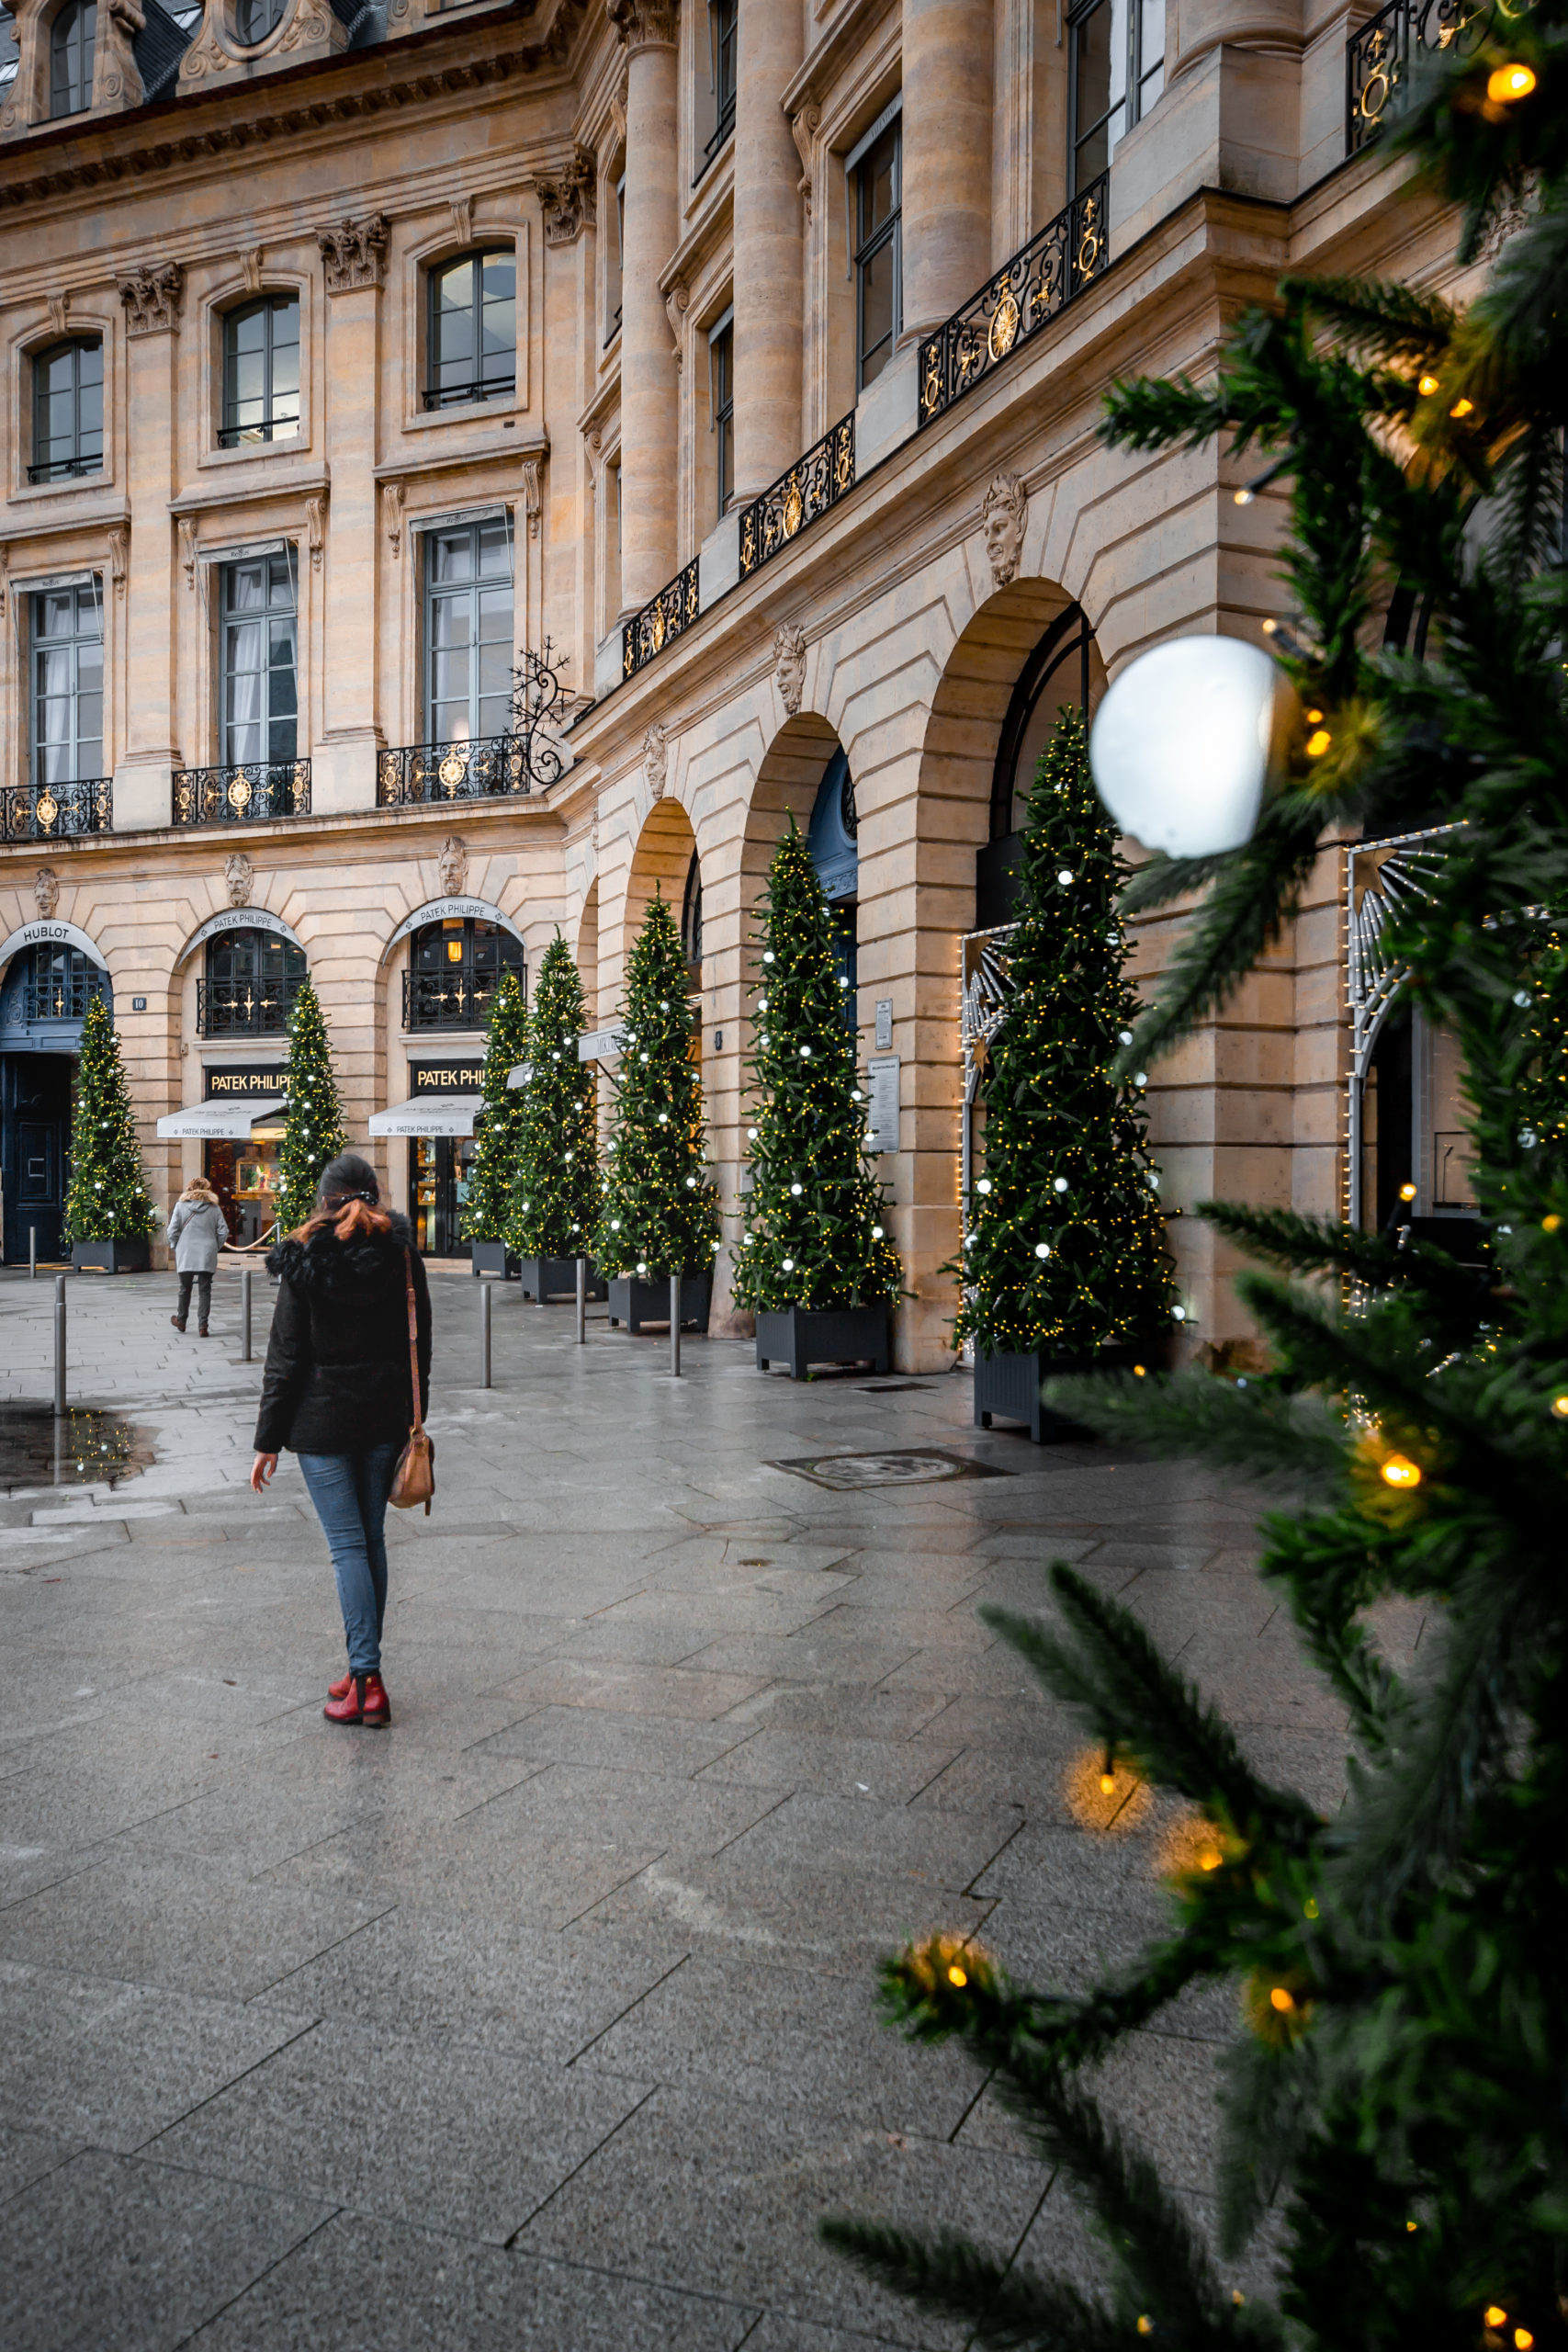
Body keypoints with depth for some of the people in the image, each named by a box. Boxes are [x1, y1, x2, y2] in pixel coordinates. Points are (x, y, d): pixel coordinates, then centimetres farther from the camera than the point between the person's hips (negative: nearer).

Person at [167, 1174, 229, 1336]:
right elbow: (223, 1232, 0)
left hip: (185, 1255, 0)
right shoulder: (214, 1207, 2)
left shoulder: (181, 1205, -1)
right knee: (205, 1290, 3)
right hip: (207, 1256, 0)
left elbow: (172, 1231, -4)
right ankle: (202, 1326, -3)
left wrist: (175, 1246, 11)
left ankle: (181, 1320, 32)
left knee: (185, 1288, 15)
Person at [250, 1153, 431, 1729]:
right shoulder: (403, 1255, 1)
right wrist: (415, 1424, 13)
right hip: (386, 1420, 4)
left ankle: (367, 1680, -5)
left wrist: (268, 1440, -1)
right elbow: (419, 1350, 5)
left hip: (322, 1422, -3)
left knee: (347, 1546, -2)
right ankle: (364, 1669, 22)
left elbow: (285, 1358, -6)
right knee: (372, 1538, 13)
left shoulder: (302, 1261, -7)